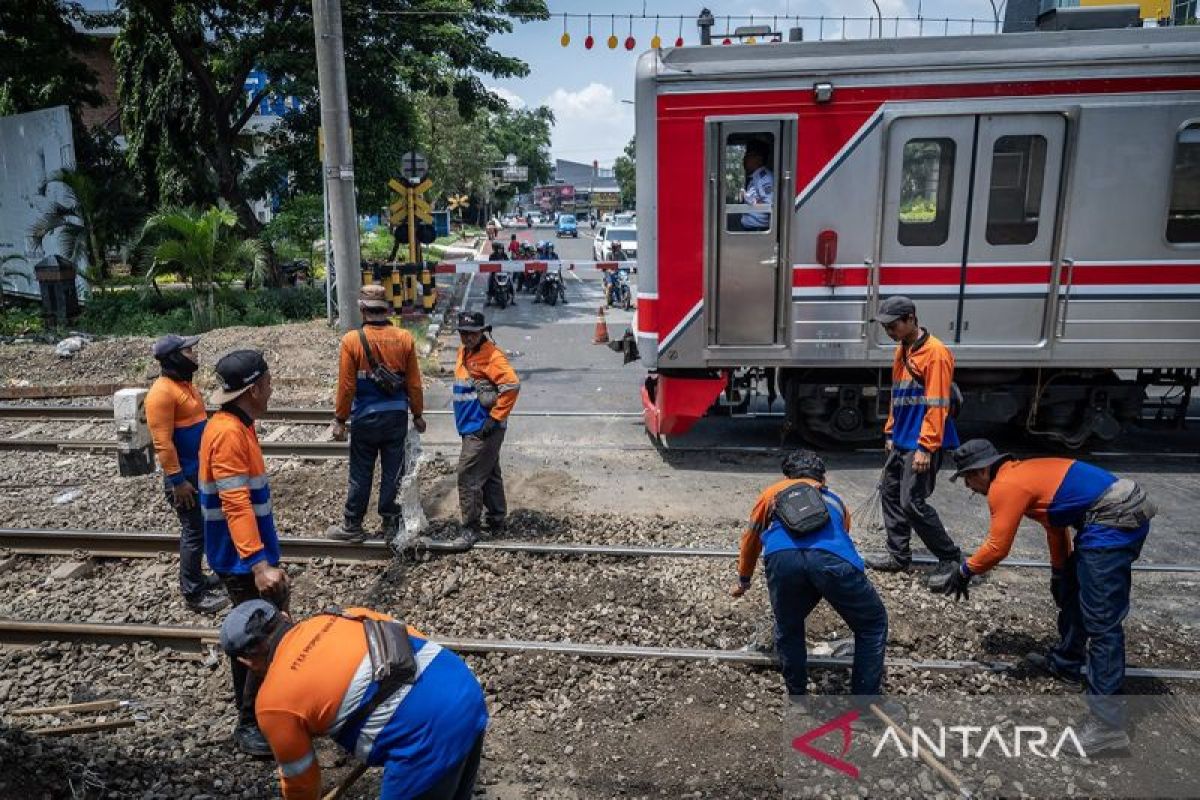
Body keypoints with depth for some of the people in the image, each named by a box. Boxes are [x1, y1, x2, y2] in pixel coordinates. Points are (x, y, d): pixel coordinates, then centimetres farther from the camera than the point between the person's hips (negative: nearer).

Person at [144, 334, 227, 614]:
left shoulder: (185, 383, 10)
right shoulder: (163, 391, -20)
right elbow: (163, 442, -22)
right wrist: (177, 480, -21)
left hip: (201, 470, 9)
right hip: (185, 475, -9)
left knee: (201, 528, 18)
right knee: (194, 532, -2)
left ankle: (196, 578, 31)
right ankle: (193, 594, 8)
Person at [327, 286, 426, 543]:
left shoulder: (352, 341, -11)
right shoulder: (405, 338, -5)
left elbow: (346, 386, -9)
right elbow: (414, 384, 0)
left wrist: (340, 420, 2)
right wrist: (418, 414, 12)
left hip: (365, 418, -2)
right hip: (397, 416, 2)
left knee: (360, 475, 10)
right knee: (393, 473, 11)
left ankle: (352, 526, 22)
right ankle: (391, 524, 19)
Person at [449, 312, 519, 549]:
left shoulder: (491, 355, -16)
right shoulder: (464, 352, 12)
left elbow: (512, 385, -25)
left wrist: (495, 418, -22)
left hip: (482, 429, -9)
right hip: (471, 425, 9)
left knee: (468, 476, -8)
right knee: (490, 474, 18)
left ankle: (471, 528, 1)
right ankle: (497, 521, 30)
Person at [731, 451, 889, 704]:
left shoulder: (773, 492, 39)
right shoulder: (834, 498, 42)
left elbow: (750, 540, 50)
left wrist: (744, 582, 69)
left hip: (782, 557, 0)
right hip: (833, 557, 0)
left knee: (788, 631, 29)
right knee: (873, 625, 25)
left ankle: (797, 701, 32)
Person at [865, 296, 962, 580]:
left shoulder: (936, 353, -16)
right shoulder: (902, 351, 13)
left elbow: (937, 406, -19)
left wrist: (925, 447, -21)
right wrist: (891, 433, 19)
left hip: (921, 444, -9)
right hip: (901, 441, 9)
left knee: (913, 503, -8)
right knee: (890, 494, 12)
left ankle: (951, 558, 8)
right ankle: (898, 556, 23)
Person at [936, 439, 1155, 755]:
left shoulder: (1004, 487, -11)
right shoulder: (1023, 472, 18)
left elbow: (997, 547, -9)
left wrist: (964, 572, 5)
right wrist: (1059, 571, 34)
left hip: (1115, 523, -11)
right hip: (1123, 514, 11)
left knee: (1101, 622, -9)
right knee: (1070, 591, 24)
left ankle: (1107, 725, -5)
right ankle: (1065, 664, 40)